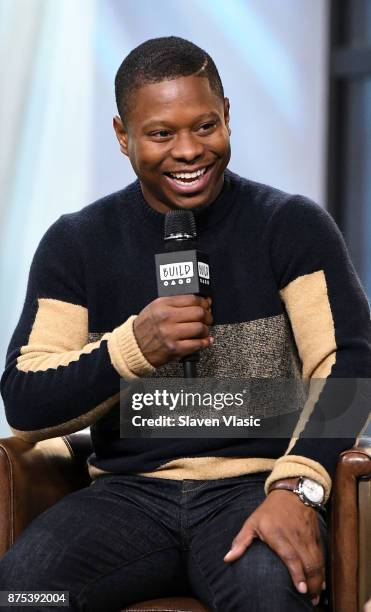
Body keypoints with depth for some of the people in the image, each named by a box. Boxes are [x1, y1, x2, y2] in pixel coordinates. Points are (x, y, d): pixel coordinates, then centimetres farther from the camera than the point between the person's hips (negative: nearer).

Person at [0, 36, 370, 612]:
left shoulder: (294, 225, 2)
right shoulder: (75, 242, 7)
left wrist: (296, 488, -25)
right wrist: (133, 347, -17)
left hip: (256, 486, -1)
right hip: (128, 493, 2)